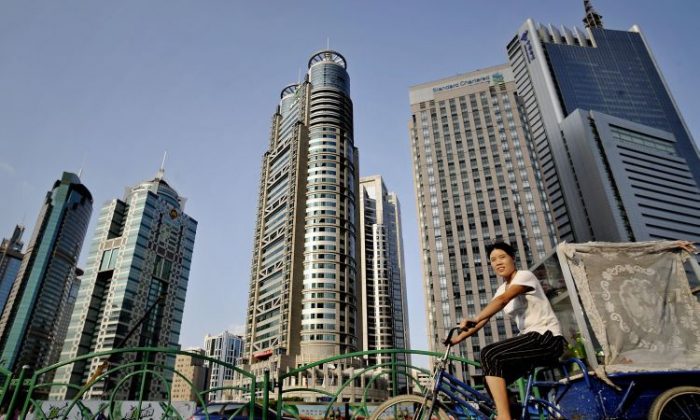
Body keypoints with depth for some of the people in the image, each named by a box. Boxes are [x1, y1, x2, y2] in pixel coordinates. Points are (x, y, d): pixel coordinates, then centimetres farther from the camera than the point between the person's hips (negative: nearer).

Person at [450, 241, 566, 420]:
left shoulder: (524, 275, -9)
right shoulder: (502, 288, 14)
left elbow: (502, 300, -29)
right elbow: (485, 318, 7)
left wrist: (474, 320, -42)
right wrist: (459, 337, -3)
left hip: (547, 338, -8)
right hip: (531, 339, 8)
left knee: (489, 354, -24)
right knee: (494, 379, -3)